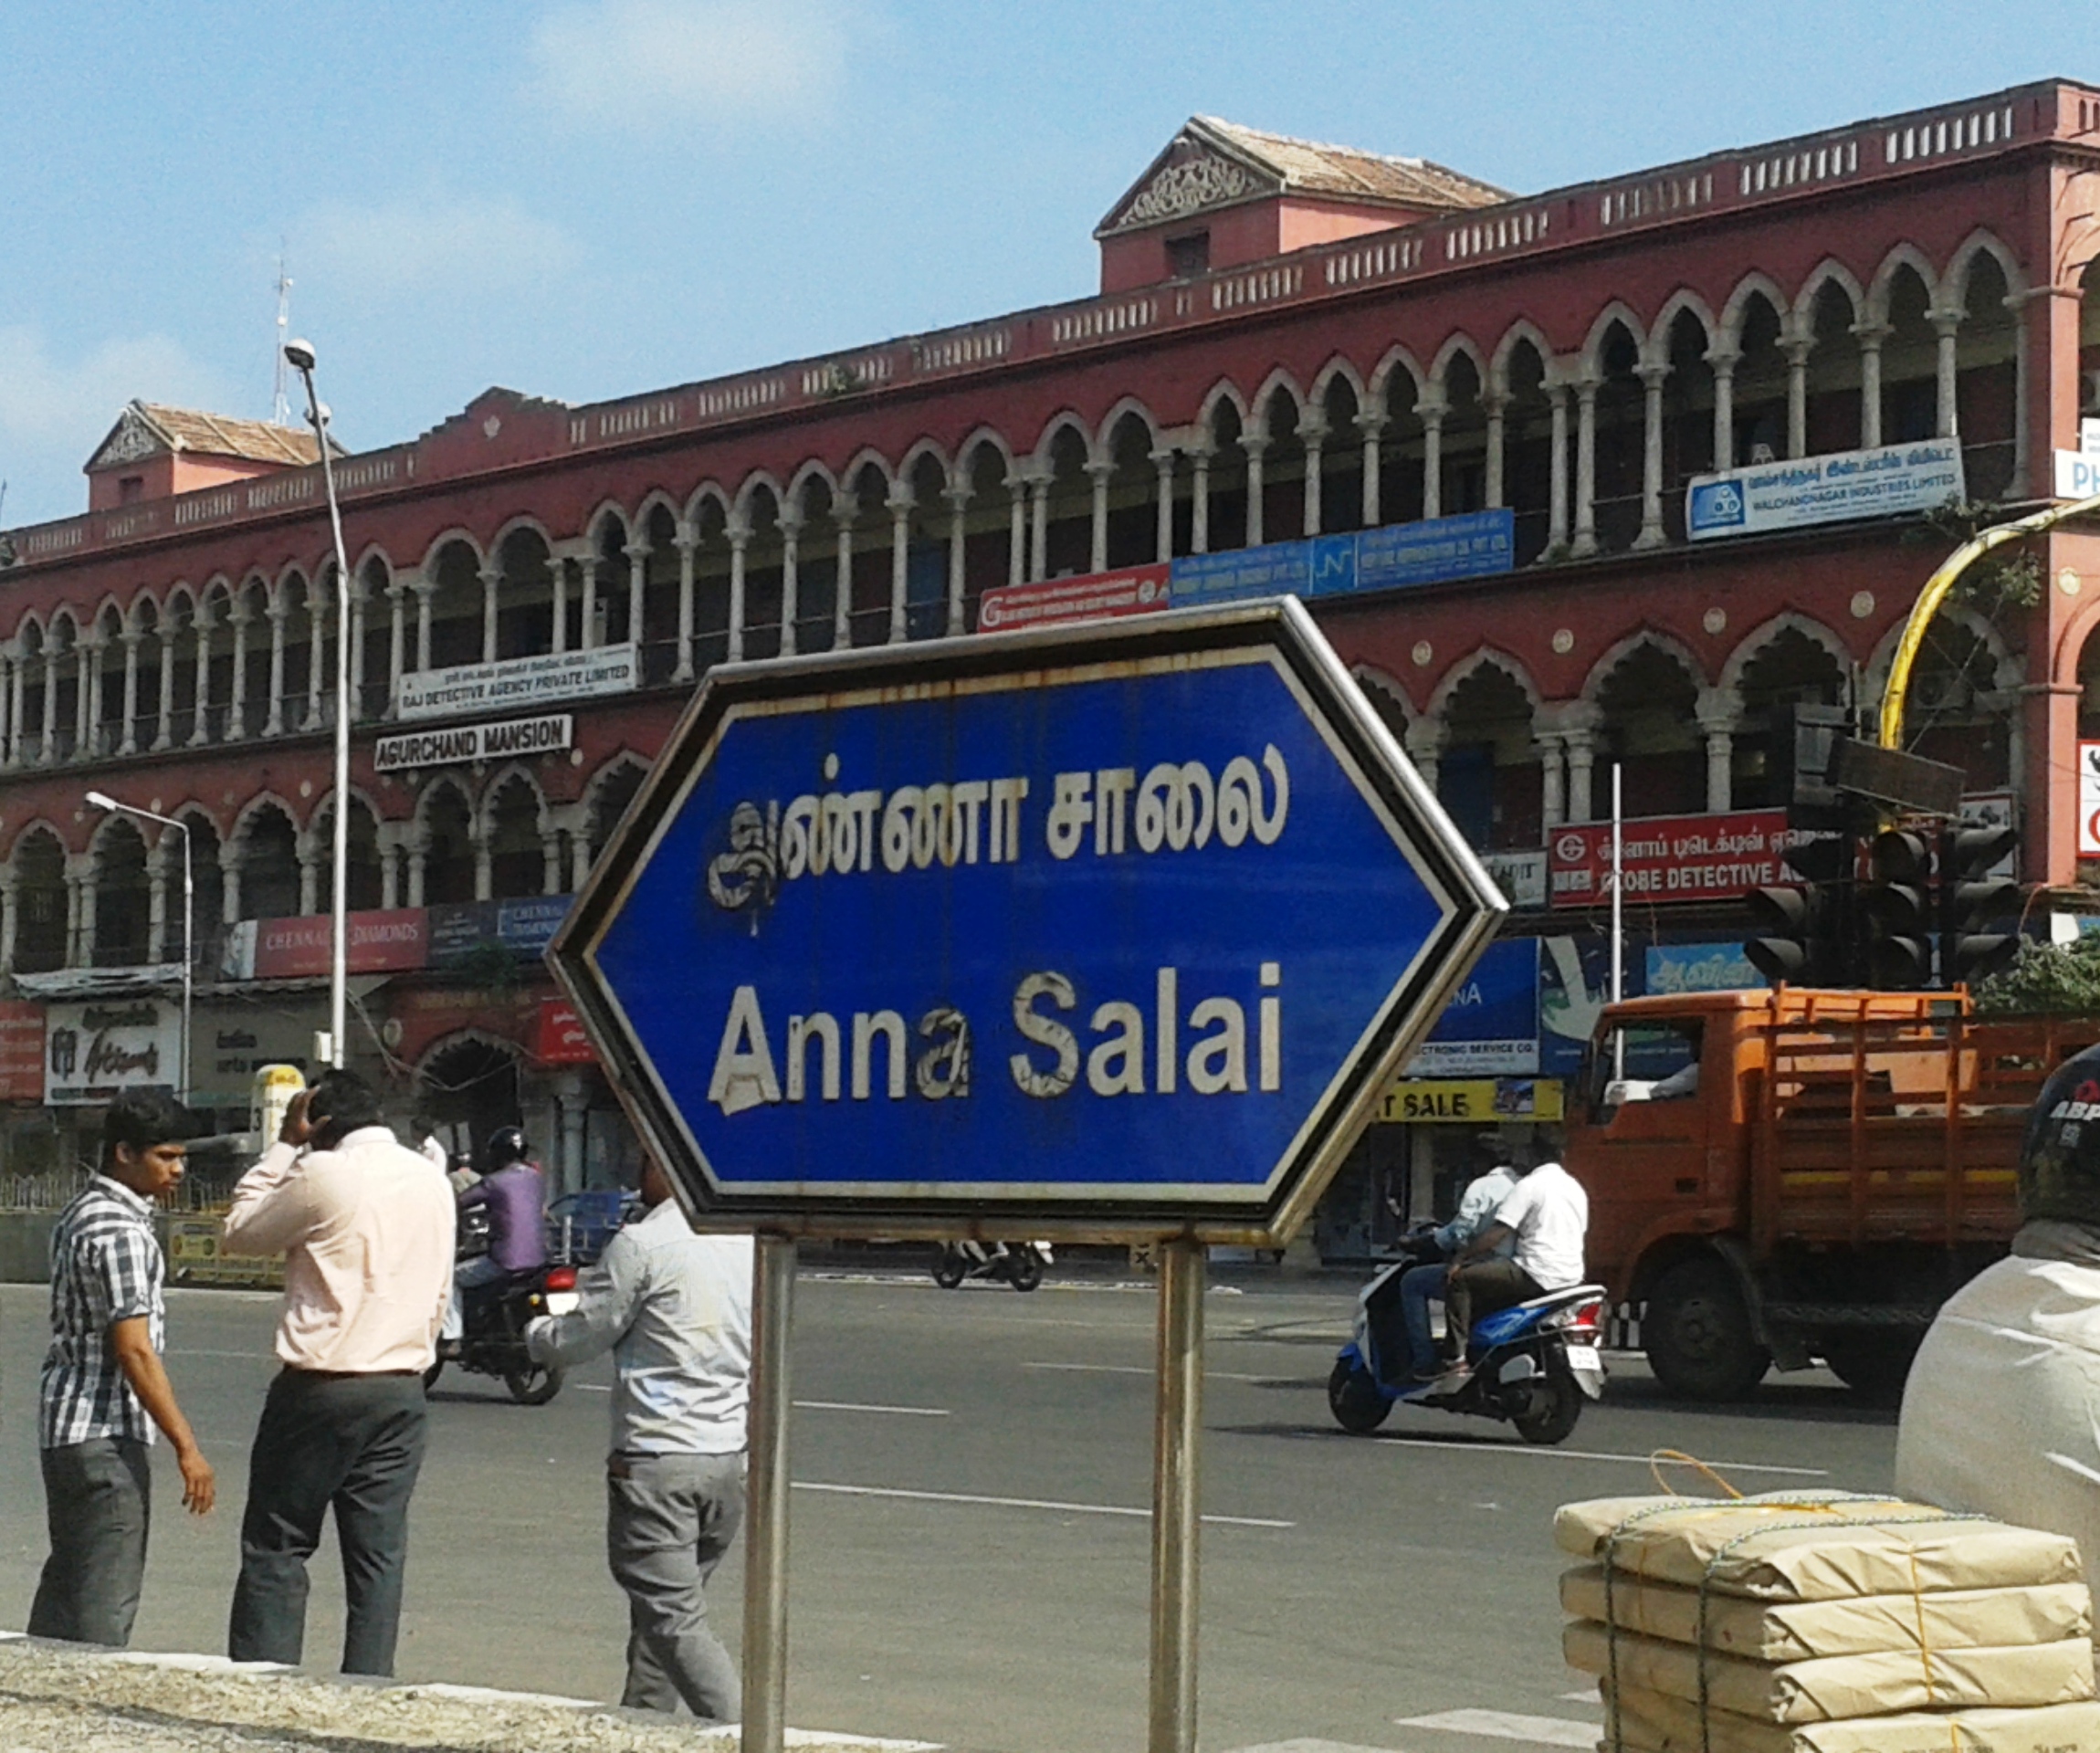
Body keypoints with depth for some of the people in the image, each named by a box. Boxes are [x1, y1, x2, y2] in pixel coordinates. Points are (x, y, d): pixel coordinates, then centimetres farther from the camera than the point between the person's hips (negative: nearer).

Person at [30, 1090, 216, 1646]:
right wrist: (186, 1445, -21)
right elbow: (134, 1350, -22)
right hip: (104, 1432, -10)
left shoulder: (80, 1213, 14)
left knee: (65, 1581, 15)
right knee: (107, 1599, -7)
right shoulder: (120, 1231, -17)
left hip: (63, 1422, 10)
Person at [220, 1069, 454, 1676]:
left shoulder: (324, 1176, -11)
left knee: (276, 1547, 1)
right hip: (401, 1391, 6)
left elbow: (241, 1232, 2)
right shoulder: (432, 1181, 9)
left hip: (321, 1389, -6)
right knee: (380, 1554, 6)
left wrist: (285, 1146, 6)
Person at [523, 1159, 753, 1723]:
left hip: (656, 1460, -7)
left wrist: (536, 1329, 18)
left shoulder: (642, 1246, -12)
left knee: (676, 1621, -9)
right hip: (731, 1459, 7)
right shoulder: (751, 1244, 8)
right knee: (662, 1613, 19)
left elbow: (575, 1342, -4)